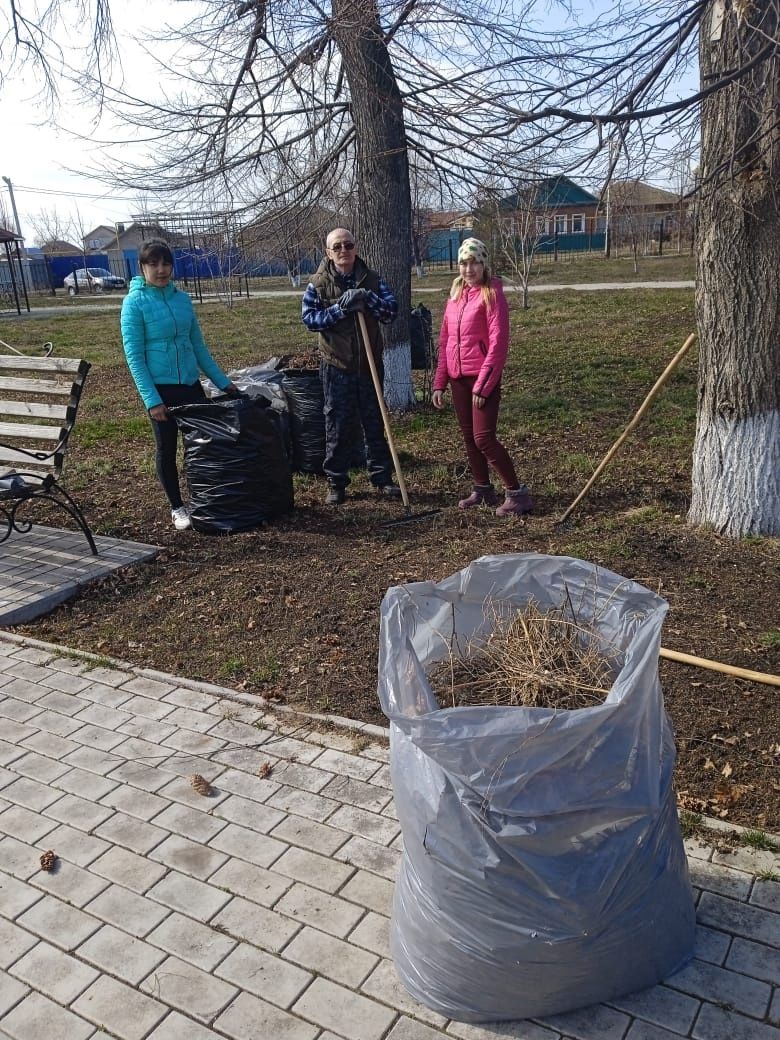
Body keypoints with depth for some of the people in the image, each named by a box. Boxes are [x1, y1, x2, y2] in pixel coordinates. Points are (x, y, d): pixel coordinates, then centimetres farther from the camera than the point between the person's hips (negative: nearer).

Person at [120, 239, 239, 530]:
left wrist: (223, 381, 11)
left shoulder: (182, 298, 6)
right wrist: (151, 399, -18)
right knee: (167, 449, 8)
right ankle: (177, 507, 23)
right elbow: (134, 356, -12)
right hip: (161, 388, -5)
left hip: (191, 384, 5)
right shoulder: (135, 302, -9)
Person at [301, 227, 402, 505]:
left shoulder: (372, 280, 4)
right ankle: (336, 483, 14)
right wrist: (340, 308, -21)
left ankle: (382, 477, 20)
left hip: (370, 365, 2)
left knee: (375, 424, 10)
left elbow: (391, 311, -3)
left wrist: (369, 299, -20)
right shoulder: (318, 284, -2)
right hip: (336, 367, -2)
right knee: (338, 427, 4)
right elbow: (309, 318, -10)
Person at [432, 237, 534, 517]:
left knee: (483, 438, -11)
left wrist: (483, 385, -18)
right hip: (458, 378, 7)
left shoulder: (492, 293, -9)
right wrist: (440, 382, 10)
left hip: (483, 378, -7)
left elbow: (498, 343, -15)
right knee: (468, 437, 12)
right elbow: (445, 340, 14)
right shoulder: (456, 294, 12)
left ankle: (517, 493, 0)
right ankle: (483, 489, 25)